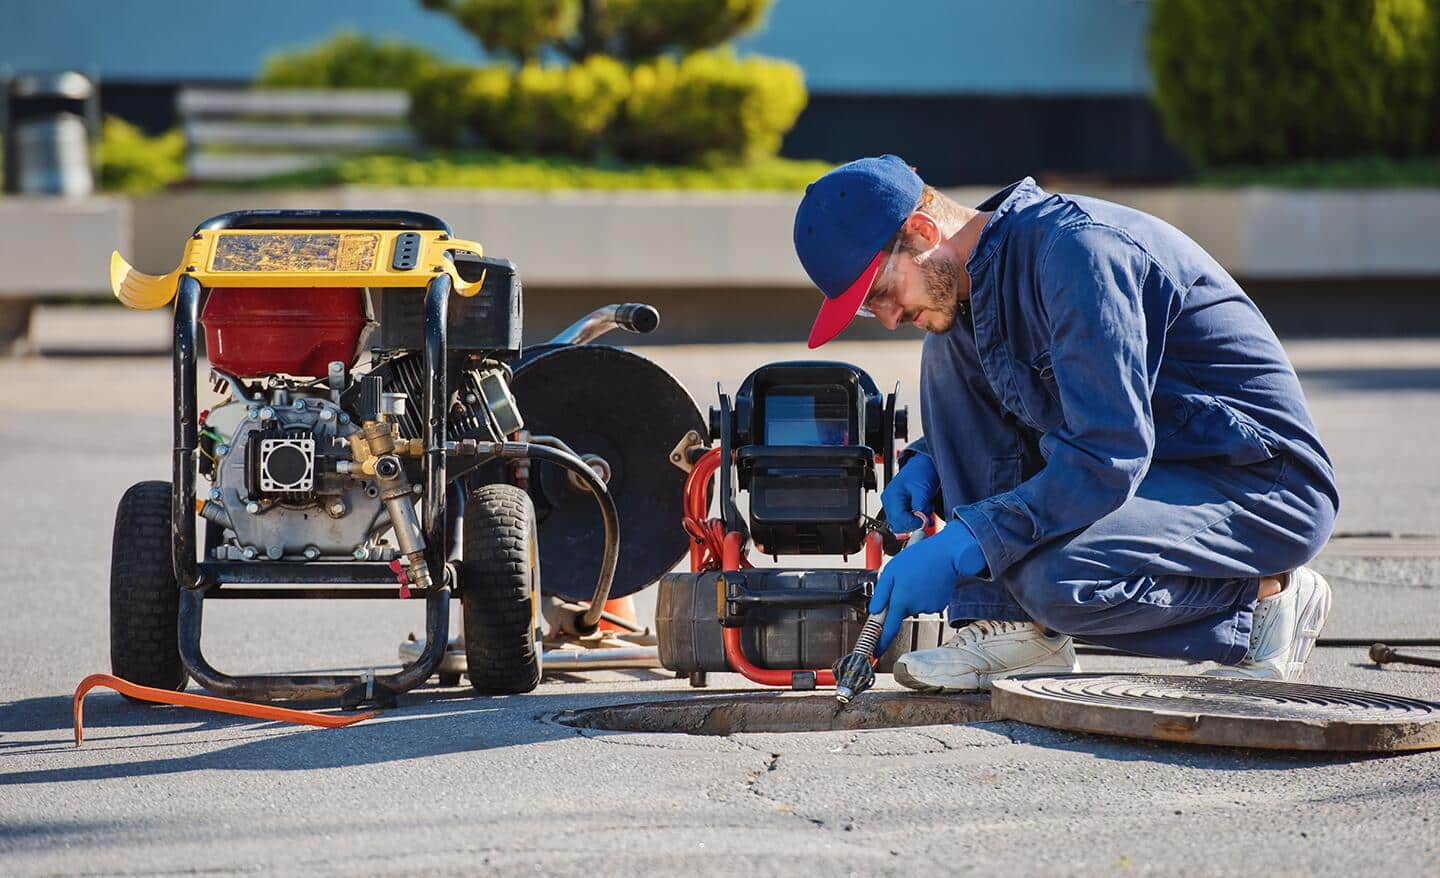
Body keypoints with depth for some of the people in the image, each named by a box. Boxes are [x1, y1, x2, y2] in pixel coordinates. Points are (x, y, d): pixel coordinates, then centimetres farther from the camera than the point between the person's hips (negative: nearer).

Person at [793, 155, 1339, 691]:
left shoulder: (1075, 247, -23)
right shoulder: (972, 274, 5)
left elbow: (1109, 456, -30)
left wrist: (957, 549, -30)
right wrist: (927, 464, 2)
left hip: (1270, 487, -9)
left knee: (1056, 581, -34)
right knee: (948, 348, 2)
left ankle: (1266, 597, -5)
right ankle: (1015, 629, -4)